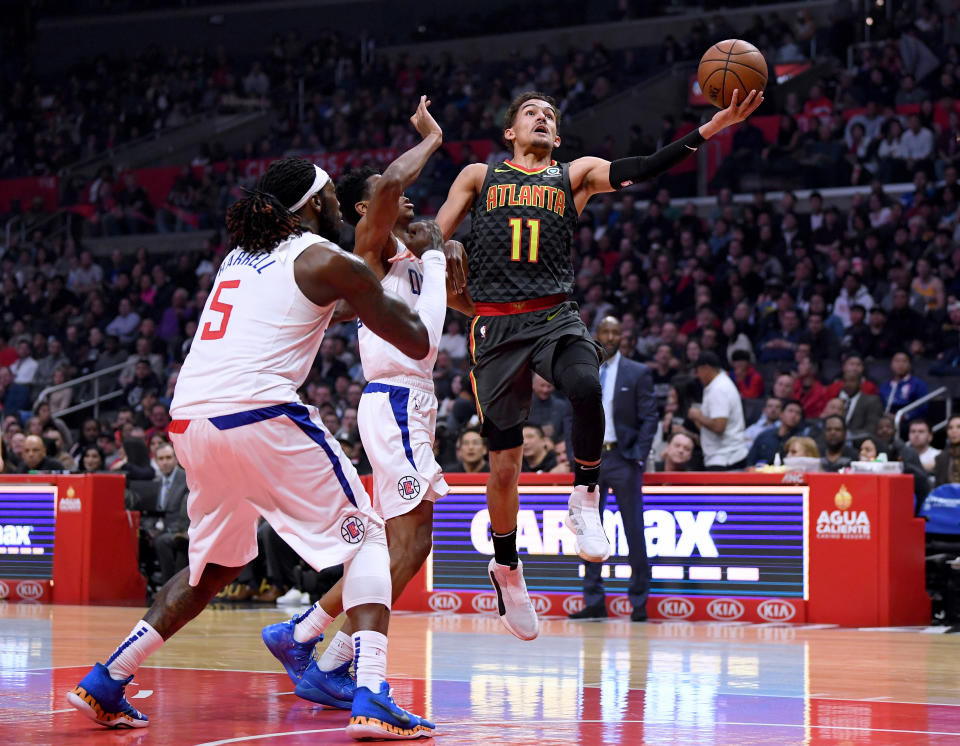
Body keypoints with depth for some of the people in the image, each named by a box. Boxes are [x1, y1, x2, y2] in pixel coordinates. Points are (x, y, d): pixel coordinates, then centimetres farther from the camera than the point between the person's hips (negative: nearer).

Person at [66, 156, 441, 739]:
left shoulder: (243, 252, 23)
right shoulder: (329, 261, 3)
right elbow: (419, 342, 7)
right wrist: (433, 258, 21)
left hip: (190, 421, 7)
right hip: (260, 414, -7)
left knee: (218, 564, 25)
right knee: (366, 540, 5)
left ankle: (105, 683, 19)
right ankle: (372, 699, -11)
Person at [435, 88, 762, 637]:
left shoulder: (576, 175, 14)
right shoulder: (479, 176, 15)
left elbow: (642, 170, -1)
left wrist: (710, 129, -13)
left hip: (556, 318, 0)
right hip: (497, 327, 0)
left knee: (587, 388, -35)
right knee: (505, 463, 4)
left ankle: (585, 499, -14)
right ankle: (506, 566, 26)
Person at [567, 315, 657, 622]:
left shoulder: (638, 373, 2)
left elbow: (649, 418, -2)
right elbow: (571, 417, 13)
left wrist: (639, 458, -11)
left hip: (622, 458, -3)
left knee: (634, 531, -2)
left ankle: (639, 602, 3)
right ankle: (593, 602, 10)